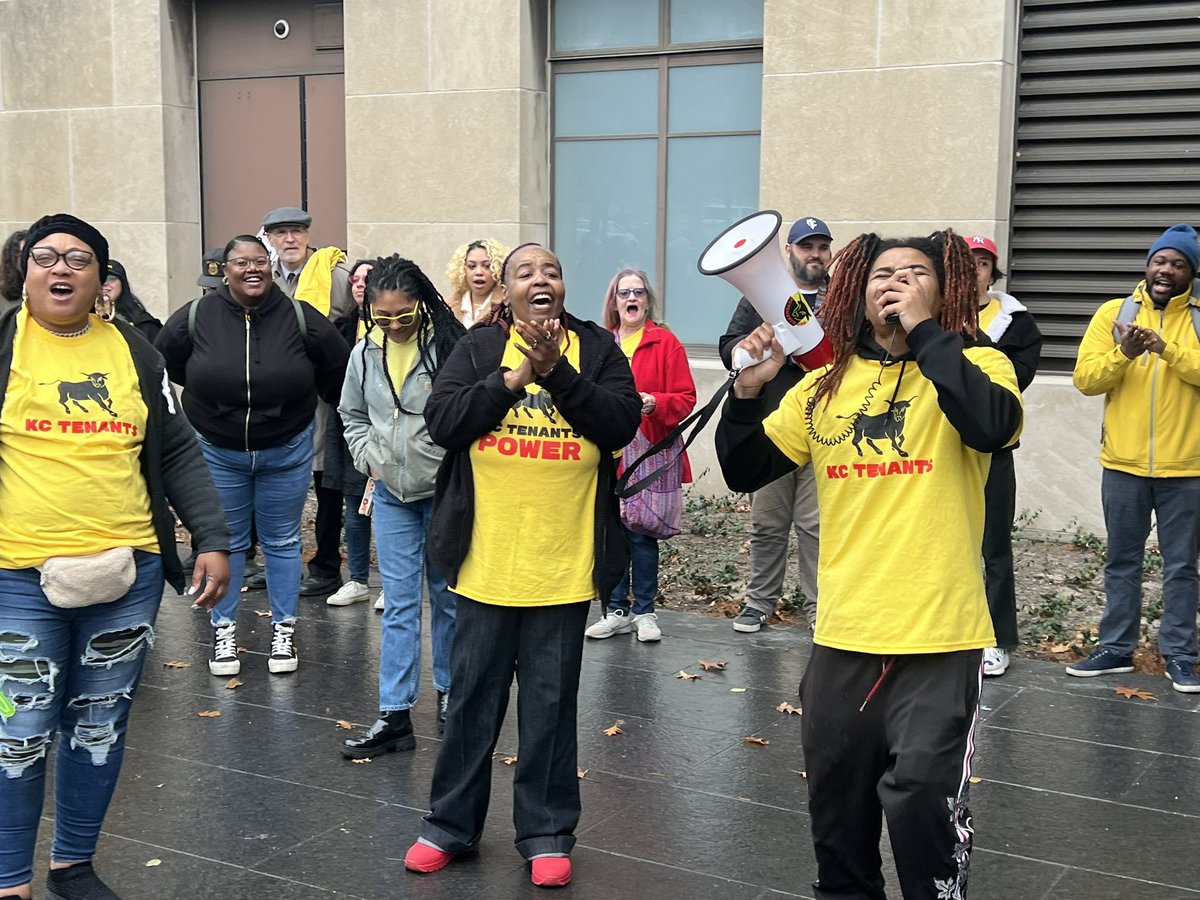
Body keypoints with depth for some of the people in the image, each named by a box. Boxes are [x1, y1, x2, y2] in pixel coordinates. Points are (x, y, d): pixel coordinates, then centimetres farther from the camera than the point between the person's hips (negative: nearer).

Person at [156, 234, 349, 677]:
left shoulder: (301, 318, -11)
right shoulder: (195, 317, -11)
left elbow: (338, 372, 3)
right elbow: (164, 364, 7)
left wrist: (295, 400, 11)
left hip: (287, 452, 0)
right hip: (217, 451, 0)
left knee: (283, 542, 12)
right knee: (224, 542, 11)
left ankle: (284, 629, 24)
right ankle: (223, 631, 24)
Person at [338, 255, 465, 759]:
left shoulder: (451, 345, -14)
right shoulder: (366, 353, 2)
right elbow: (351, 414, 17)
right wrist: (366, 456, 4)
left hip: (445, 492, -3)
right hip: (392, 494, 4)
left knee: (447, 595, 12)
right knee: (399, 603, 5)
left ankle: (449, 693, 29)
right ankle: (394, 716, 7)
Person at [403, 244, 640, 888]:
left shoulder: (596, 349, 3)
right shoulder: (478, 348, 2)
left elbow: (622, 424, -10)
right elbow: (442, 422, -10)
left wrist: (557, 371, -18)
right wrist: (515, 376, -17)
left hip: (565, 565, 0)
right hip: (486, 562, 0)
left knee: (551, 702, 9)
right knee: (472, 696, 11)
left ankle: (547, 832, 22)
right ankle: (450, 823, 26)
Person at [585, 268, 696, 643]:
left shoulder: (666, 343, 1)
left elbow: (686, 398, -2)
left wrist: (655, 403, -19)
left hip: (648, 454, -3)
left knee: (642, 534, 0)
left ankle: (644, 612, 13)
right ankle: (617, 611, 17)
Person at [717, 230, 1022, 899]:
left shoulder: (974, 364, -1)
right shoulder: (826, 385, 9)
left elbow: (993, 424, -24)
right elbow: (745, 471, 9)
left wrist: (923, 331, -17)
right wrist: (749, 390, -7)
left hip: (939, 638, -4)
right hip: (842, 637, 4)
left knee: (921, 794, -8)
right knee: (837, 797, 16)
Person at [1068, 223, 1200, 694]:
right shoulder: (1114, 313, 4)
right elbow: (1085, 378, -3)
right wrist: (1123, 354, -19)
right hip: (1123, 463, 1)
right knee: (1122, 562, 11)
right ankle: (1116, 649, 21)